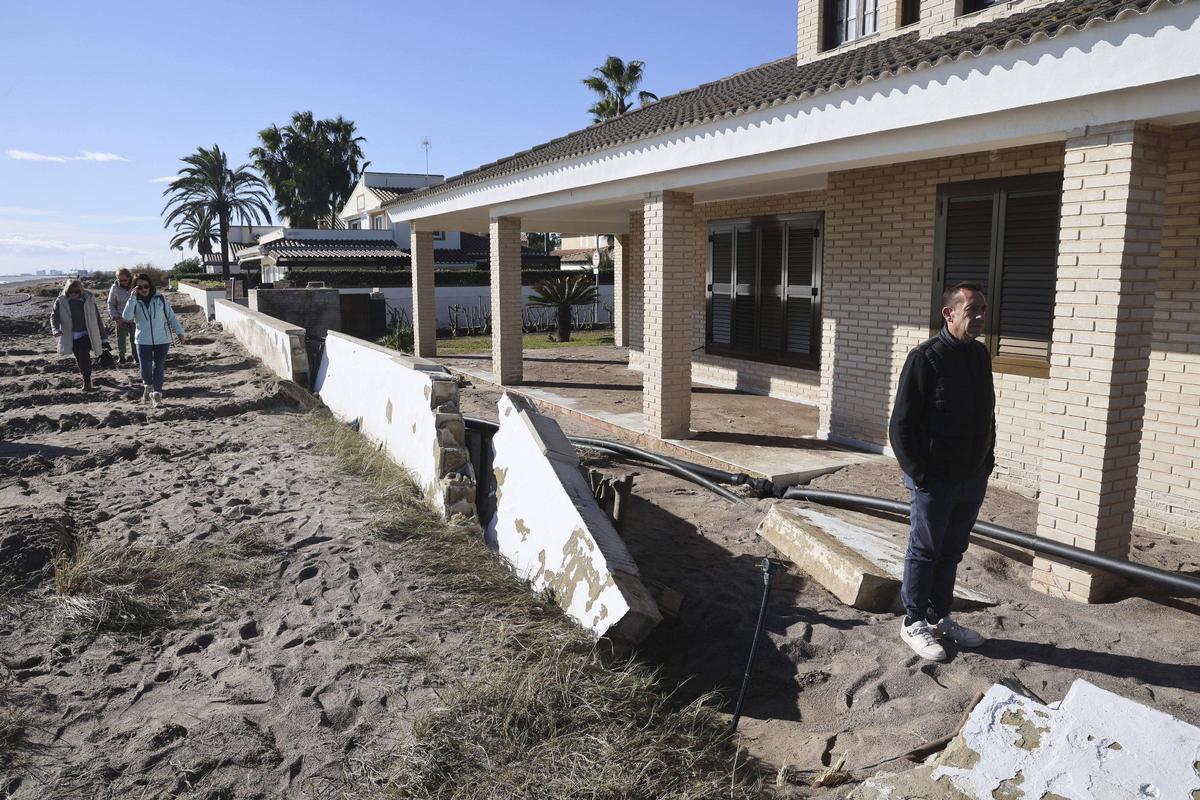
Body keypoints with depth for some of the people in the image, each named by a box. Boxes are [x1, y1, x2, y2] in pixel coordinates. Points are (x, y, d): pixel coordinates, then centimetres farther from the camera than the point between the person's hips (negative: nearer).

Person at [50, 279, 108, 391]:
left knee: (84, 355, -19)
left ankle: (87, 381, -15)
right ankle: (87, 379, 28)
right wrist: (55, 329, -28)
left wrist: (103, 337, 0)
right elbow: (54, 316, -6)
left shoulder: (88, 299, -6)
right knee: (79, 358, 12)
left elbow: (97, 318, -2)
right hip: (71, 336, 3)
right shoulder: (61, 301, -5)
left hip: (86, 334, -3)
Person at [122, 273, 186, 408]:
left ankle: (157, 394, 11)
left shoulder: (160, 299, 1)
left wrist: (179, 332, -1)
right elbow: (126, 317, -17)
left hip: (162, 340, 0)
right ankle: (148, 386, 28)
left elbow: (171, 316, 5)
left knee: (158, 368, 2)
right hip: (143, 341, 0)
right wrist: (133, 298, -21)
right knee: (145, 369, -3)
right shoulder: (134, 302, 0)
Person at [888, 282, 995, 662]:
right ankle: (914, 623, 20)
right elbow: (901, 424, -15)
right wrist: (919, 474, -16)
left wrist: (987, 460, 10)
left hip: (973, 478, 7)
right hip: (935, 480, -7)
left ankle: (940, 617, 32)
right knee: (924, 552, 6)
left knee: (951, 551, 18)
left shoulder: (981, 355, 8)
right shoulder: (925, 357, -15)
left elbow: (987, 415, 18)